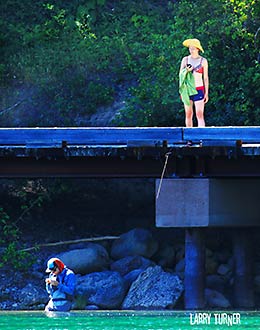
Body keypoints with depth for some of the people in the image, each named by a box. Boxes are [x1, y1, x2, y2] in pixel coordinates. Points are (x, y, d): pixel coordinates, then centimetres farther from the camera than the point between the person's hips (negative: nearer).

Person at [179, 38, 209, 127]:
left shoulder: (203, 61, 4)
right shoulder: (185, 60, 9)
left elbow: (205, 77, 6)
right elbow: (180, 74, 11)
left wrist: (206, 93, 2)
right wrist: (186, 71, -11)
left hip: (198, 90, -3)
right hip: (187, 90, 3)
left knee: (199, 114, -11)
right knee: (188, 114, 3)